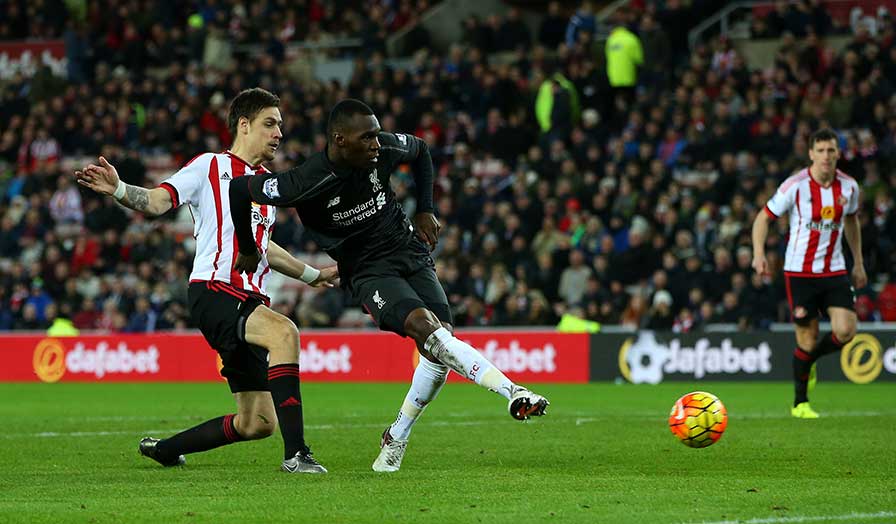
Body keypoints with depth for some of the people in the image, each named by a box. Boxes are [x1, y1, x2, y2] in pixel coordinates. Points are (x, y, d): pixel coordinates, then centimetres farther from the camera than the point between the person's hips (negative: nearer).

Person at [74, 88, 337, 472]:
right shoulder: (210, 166, 1)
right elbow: (158, 201, -10)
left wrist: (312, 275, 42)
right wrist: (119, 190, -30)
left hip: (250, 301, 8)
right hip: (212, 293, -8)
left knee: (257, 423, 4)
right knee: (284, 332, -36)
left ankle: (164, 449, 25)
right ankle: (296, 454, -38)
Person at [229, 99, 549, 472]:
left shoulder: (386, 149, -10)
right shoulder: (307, 182, -24)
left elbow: (420, 150, 14)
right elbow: (241, 190, -11)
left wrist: (425, 210, 9)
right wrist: (248, 252, 5)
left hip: (410, 251, 5)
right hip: (367, 271, -5)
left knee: (440, 345, -9)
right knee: (425, 326, -29)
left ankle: (396, 439, 10)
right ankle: (513, 393, -36)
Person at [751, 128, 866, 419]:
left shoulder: (849, 186, 1)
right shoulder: (796, 186, -11)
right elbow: (764, 217, -3)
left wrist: (858, 263, 20)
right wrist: (759, 253, -17)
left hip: (834, 270, 4)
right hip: (799, 272, -4)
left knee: (845, 331, -12)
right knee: (808, 338, -4)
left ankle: (808, 361, 21)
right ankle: (800, 403, 15)